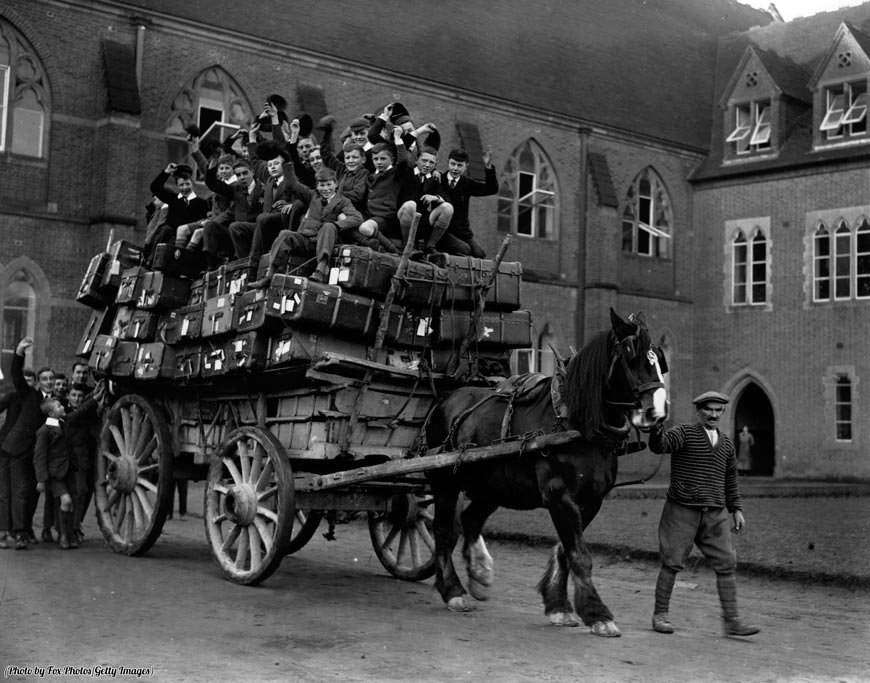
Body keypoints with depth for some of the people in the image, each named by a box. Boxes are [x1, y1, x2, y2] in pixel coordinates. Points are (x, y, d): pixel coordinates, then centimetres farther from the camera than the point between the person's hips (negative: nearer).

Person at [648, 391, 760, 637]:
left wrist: (736, 509, 17)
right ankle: (660, 615, 12)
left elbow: (730, 479, 23)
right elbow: (660, 445, -23)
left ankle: (731, 620, 3)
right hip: (681, 510, -5)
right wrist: (656, 425, -43)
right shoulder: (684, 433, -3)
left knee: (726, 565, -1)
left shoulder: (726, 443, 14)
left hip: (716, 514, 5)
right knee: (672, 563, 0)